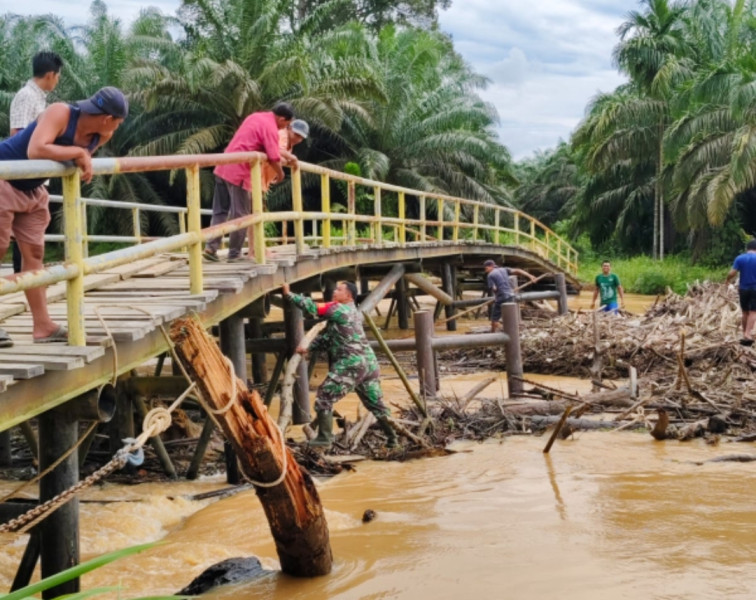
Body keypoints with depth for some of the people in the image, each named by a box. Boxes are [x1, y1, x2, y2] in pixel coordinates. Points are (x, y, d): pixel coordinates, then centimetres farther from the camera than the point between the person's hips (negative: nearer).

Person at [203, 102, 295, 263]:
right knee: (240, 215, 3)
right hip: (239, 172, -8)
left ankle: (211, 247, 5)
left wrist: (287, 156, 37)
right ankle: (235, 253, 8)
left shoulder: (256, 116, 17)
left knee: (220, 211, 11)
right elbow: (273, 158, -15)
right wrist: (280, 174, 5)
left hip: (223, 167, 8)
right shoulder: (271, 128, -10)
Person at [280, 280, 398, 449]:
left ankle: (324, 439, -1)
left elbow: (313, 308, -12)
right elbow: (328, 336, 20)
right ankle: (392, 438, 19)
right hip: (369, 362, 9)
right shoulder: (354, 313, 21)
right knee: (376, 403, 17)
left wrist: (289, 295, -6)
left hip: (351, 364, -9)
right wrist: (308, 348, 12)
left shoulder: (338, 309, -6)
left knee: (324, 399, -1)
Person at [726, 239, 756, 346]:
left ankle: (745, 333, 21)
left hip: (743, 289, 2)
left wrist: (727, 280, 11)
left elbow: (732, 273, -8)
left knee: (745, 312, 14)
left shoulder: (739, 258, -3)